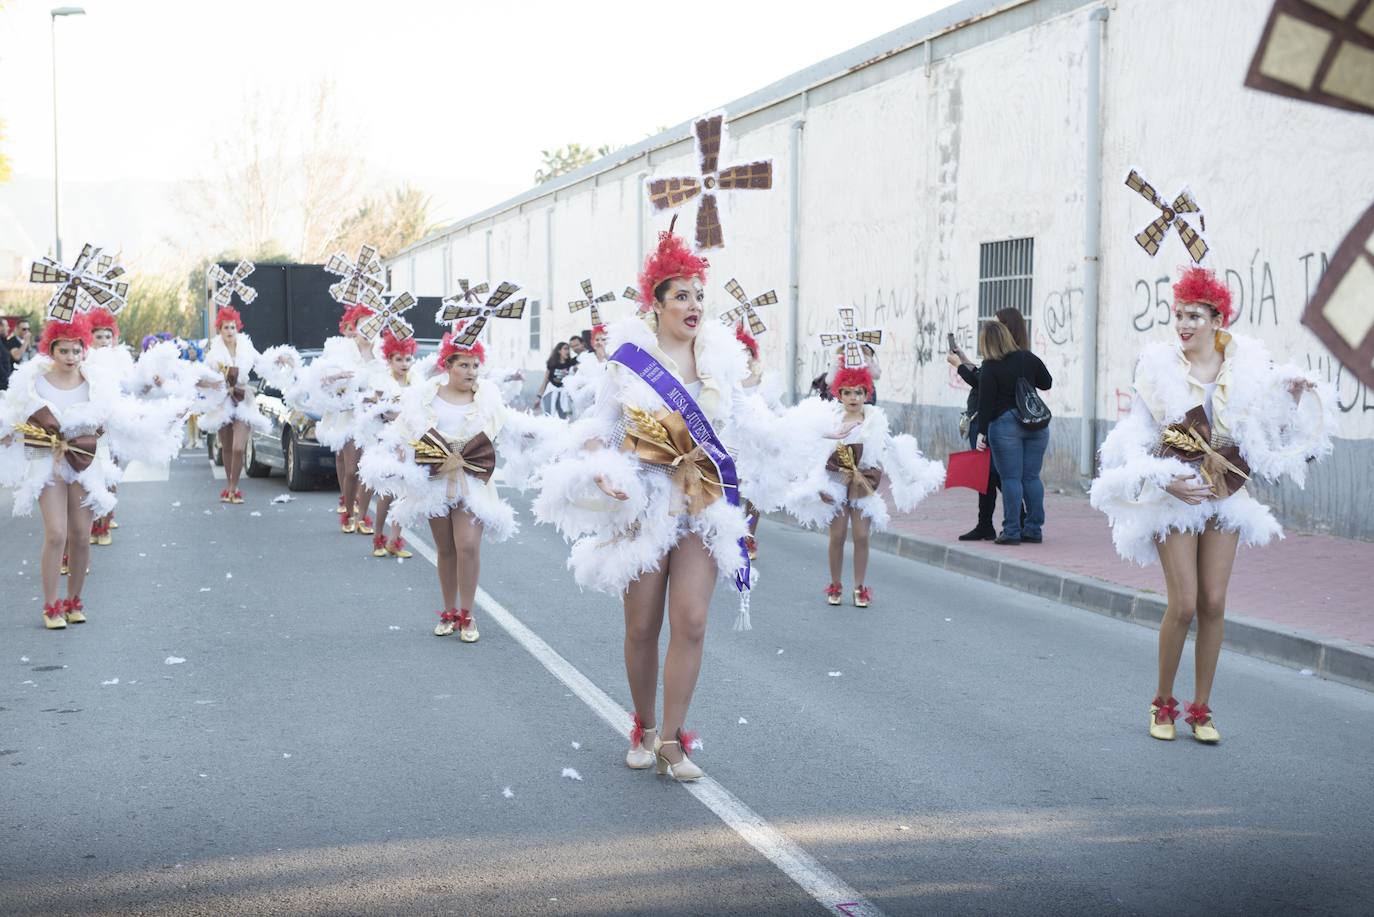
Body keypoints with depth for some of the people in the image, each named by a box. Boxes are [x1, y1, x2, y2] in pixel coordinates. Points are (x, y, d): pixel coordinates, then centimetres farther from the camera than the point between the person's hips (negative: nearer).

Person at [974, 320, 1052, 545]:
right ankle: (1034, 530, 10)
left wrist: (982, 432, -6)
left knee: (1010, 478, -2)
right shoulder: (1028, 358, 7)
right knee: (1032, 477, 9)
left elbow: (985, 402, -9)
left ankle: (1011, 531, -3)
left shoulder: (989, 368, -7)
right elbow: (1047, 383, 17)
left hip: (1005, 425, -5)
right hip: (1036, 424, 5)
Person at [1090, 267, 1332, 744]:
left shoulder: (1245, 365, 0)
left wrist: (1295, 396, -10)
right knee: (1183, 604, -8)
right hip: (1174, 492, -3)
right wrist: (1163, 480, -16)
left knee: (1213, 603, 2)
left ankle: (1201, 709, 14)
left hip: (1226, 493, 3)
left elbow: (1274, 427, 7)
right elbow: (1136, 437, -4)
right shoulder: (1159, 367, -6)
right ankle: (1162, 702, 12)